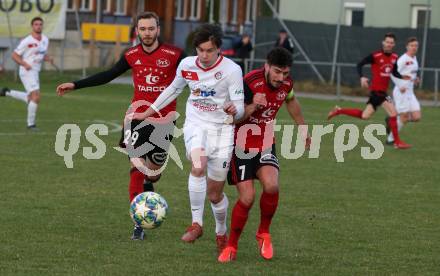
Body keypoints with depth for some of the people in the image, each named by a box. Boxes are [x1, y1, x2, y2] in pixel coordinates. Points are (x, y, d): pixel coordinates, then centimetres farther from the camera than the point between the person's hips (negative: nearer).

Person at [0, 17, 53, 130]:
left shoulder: (45, 40, 7)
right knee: (36, 96, -16)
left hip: (35, 72, 8)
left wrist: (49, 58, -3)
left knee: (30, 99, 17)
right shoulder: (26, 41, -13)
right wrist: (24, 64, -25)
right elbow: (14, 55, -9)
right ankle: (31, 124, -7)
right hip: (27, 72, -8)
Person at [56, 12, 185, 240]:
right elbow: (108, 76, 13)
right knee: (137, 167, -8)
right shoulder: (131, 56, 1)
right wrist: (75, 85, 14)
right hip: (138, 117, 1)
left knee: (153, 170, 6)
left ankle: (148, 185, 45)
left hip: (163, 119, -1)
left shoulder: (174, 55, -9)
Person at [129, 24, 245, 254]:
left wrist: (234, 110, -37)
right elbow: (173, 90, 18)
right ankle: (196, 224, -23)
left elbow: (239, 108, -12)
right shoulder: (186, 65, -2)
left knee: (215, 194, 4)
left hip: (222, 129, -1)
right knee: (198, 166, -33)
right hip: (195, 125, 1)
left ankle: (221, 233, 33)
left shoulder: (231, 70, -13)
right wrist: (147, 113, 22)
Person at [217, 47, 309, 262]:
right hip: (241, 146, -4)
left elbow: (290, 102, 20)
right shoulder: (250, 83, -23)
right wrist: (252, 107, -38)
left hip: (266, 144, 4)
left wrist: (303, 129, 33)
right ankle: (231, 246, 11)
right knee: (247, 197, -12)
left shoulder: (286, 84, -5)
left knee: (271, 186, -22)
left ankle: (264, 233, 3)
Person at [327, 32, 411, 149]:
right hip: (377, 90, -8)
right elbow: (360, 64, -9)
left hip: (382, 91, 8)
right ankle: (397, 142, 0)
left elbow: (394, 72, 19)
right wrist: (362, 77, -24)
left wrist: (403, 77, 0)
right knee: (393, 114, -11)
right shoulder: (375, 56, -14)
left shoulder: (394, 57, 6)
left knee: (364, 116, 14)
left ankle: (339, 111, 26)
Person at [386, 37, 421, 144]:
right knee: (404, 117, -5)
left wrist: (415, 79, 12)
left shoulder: (414, 58, 13)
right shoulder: (403, 59, -14)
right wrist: (400, 86, -22)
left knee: (417, 117, 0)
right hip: (402, 92, -8)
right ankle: (391, 139, 12)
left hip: (410, 93, 8)